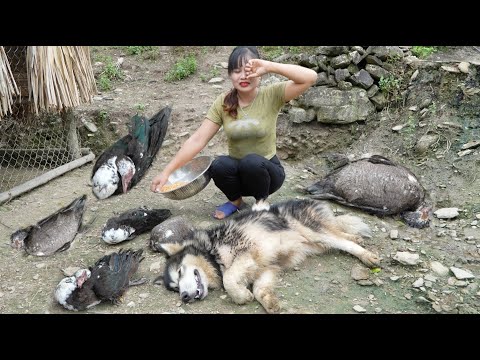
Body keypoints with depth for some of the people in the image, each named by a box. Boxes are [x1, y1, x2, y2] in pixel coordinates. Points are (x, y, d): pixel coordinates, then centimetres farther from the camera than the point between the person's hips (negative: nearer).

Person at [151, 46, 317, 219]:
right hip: (237, 173, 2)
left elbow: (310, 77, -27)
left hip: (266, 170, -2)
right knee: (219, 165, -30)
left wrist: (269, 66, -36)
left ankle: (261, 202, -3)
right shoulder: (223, 103, -8)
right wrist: (167, 171, -21)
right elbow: (197, 140, -13)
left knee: (251, 161, -34)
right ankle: (235, 201, 2)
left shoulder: (271, 95, -14)